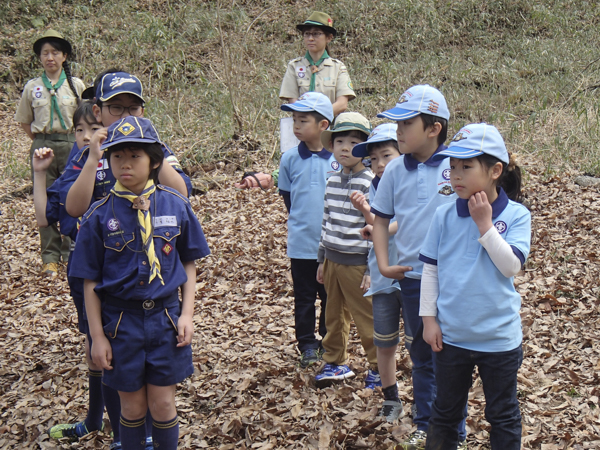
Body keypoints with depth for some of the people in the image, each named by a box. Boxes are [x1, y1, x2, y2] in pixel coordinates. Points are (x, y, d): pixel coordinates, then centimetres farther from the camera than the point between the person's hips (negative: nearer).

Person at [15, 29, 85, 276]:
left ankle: (71, 252, 13)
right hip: (42, 147, 1)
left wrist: (78, 141, 3)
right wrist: (40, 142, 7)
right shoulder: (32, 87, 5)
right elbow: (24, 121, 14)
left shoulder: (76, 85, 2)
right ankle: (50, 257, 7)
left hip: (70, 146, -1)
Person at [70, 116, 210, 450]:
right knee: (133, 407, 11)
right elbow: (91, 281, -2)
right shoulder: (101, 215, -7)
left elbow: (189, 263, 5)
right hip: (121, 319, 0)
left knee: (163, 404, 7)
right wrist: (97, 335, -4)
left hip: (166, 316, 0)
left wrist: (186, 314, -2)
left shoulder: (175, 206, -4)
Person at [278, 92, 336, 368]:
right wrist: (301, 221, 7)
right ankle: (307, 344, 22)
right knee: (304, 296, 10)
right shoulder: (290, 159, -4)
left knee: (331, 294, 12)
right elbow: (286, 194, 9)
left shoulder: (338, 158, -8)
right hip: (301, 242, 1)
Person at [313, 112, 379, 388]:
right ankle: (335, 363, 32)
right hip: (332, 259, 7)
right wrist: (322, 258, 16)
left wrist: (372, 269, -15)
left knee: (366, 318, 3)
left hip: (357, 262, -6)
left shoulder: (370, 184, -14)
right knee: (334, 315, 17)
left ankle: (378, 367, 18)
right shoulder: (333, 181, 7)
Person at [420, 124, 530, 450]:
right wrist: (429, 318, 0)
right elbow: (431, 269, 2)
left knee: (503, 417, 15)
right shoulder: (444, 216, -4)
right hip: (451, 335, 2)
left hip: (499, 337, -2)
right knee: (445, 412, 18)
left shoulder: (516, 215, -10)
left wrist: (485, 224, -22)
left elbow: (511, 266, -20)